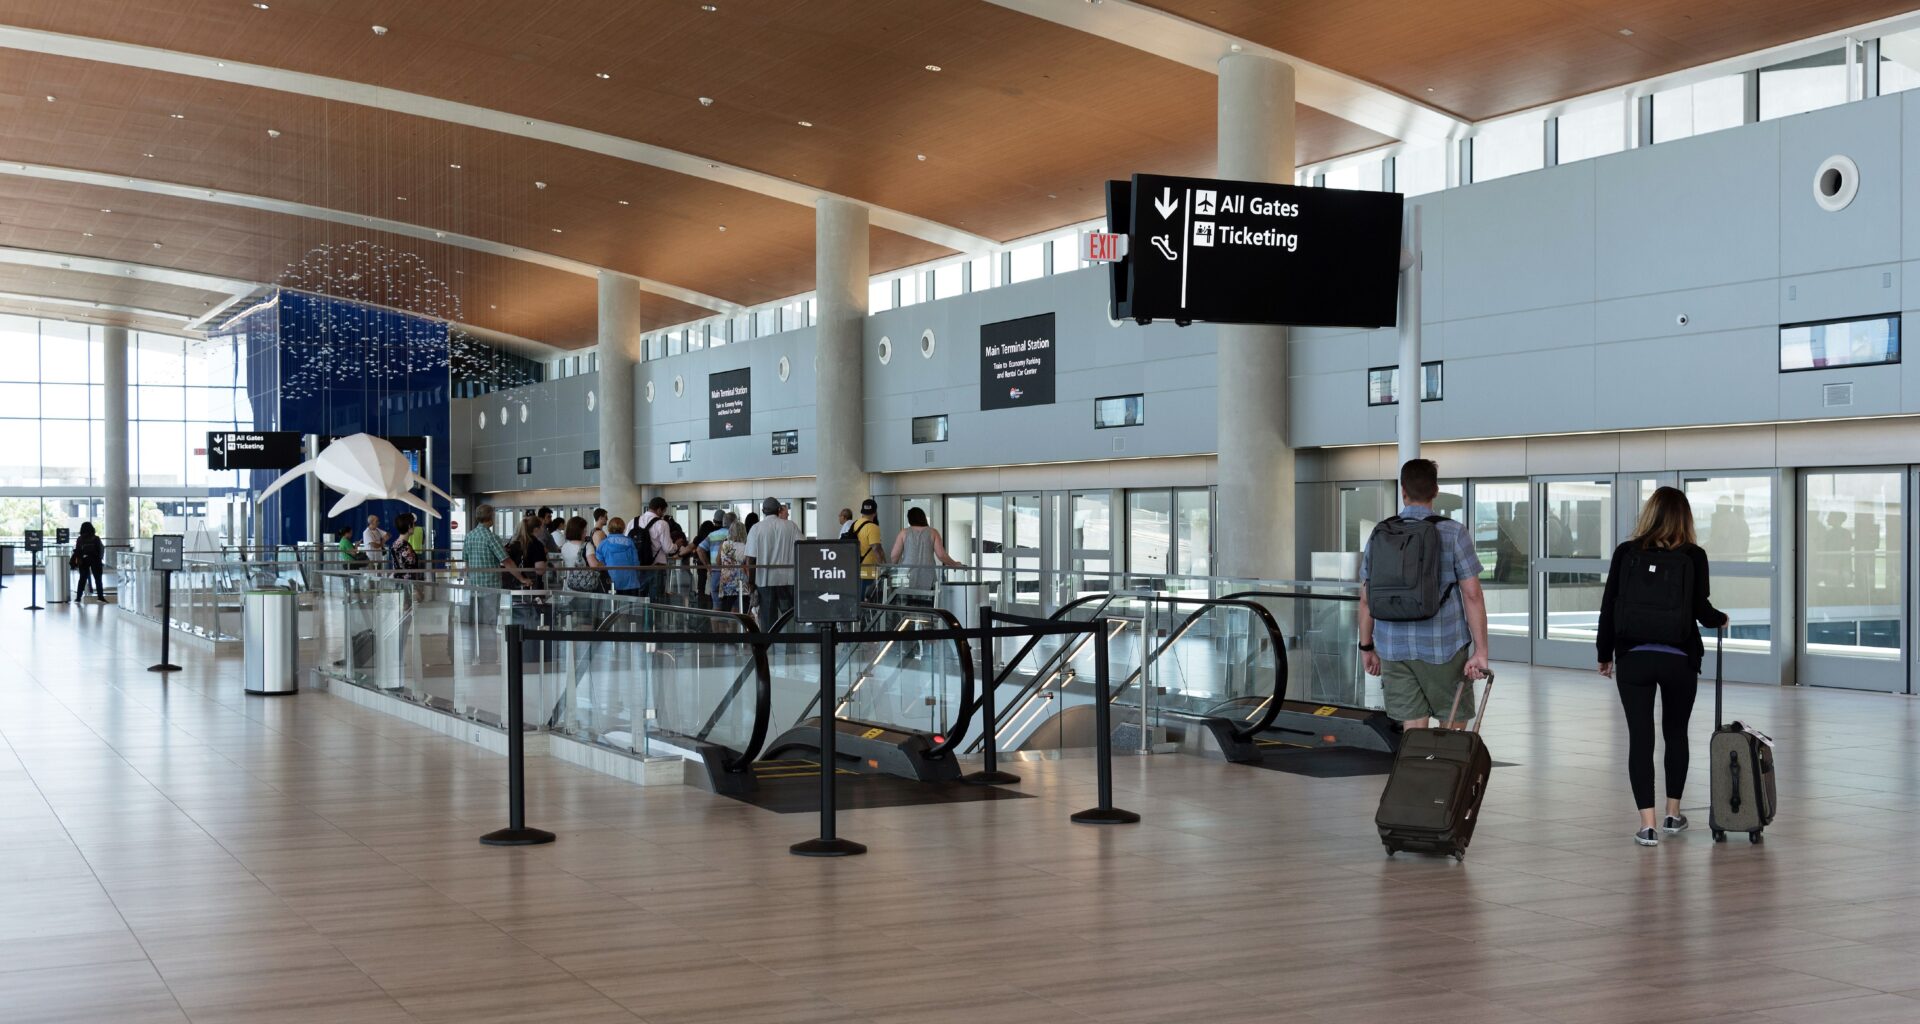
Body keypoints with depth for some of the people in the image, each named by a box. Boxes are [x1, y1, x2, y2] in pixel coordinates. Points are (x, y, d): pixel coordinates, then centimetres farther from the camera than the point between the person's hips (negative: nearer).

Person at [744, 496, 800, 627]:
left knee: (768, 620, 4)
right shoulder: (791, 526, 1)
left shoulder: (756, 528, -2)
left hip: (764, 580, -1)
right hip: (788, 579, 1)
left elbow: (750, 559, -4)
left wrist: (750, 582, 3)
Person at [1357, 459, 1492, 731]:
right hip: (1442, 647, -3)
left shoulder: (1379, 535, 4)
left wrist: (1367, 647, 17)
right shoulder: (1453, 533, -5)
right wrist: (1481, 650, -7)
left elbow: (1367, 599, 8)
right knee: (1452, 726, 10)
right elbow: (1472, 595, -9)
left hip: (1393, 648, 3)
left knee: (1413, 729, 4)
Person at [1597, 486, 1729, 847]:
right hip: (1679, 659, 0)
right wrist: (1721, 620, 20)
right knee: (1676, 733, 19)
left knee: (1640, 737, 1)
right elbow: (1701, 609, -4)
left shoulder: (1626, 553, 0)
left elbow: (1608, 607, 1)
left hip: (1632, 658, 0)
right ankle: (1672, 813, 28)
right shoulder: (1693, 556, -3)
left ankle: (1647, 824, -5)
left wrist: (1605, 653, 13)